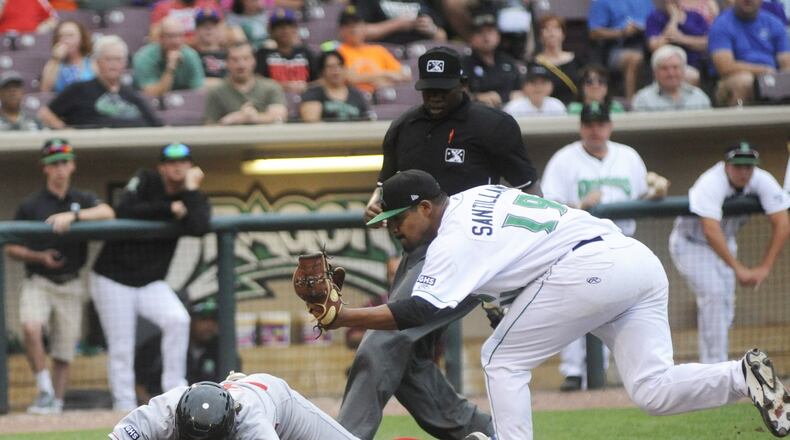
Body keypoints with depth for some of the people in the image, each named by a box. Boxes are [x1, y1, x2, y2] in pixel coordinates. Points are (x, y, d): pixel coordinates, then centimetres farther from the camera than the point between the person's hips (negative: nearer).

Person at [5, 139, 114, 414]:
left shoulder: (82, 200, 8)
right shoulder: (31, 205, 3)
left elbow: (107, 213, -14)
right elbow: (11, 249, 4)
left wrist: (73, 215, -25)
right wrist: (39, 257, -12)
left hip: (69, 285, 2)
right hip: (37, 283, -2)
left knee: (64, 354, 3)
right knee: (31, 327, -29)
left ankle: (56, 403, 15)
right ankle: (45, 391, -19)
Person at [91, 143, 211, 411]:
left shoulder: (193, 199, 1)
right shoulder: (145, 182, -5)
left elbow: (198, 227, -21)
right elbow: (124, 211, -23)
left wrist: (191, 189, -16)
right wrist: (170, 208, -20)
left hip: (151, 283, 2)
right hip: (114, 280, -2)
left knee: (178, 319, -23)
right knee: (121, 347, -4)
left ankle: (174, 389, -15)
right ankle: (124, 406, 3)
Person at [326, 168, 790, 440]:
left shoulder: (454, 239, -3)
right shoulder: (475, 196, 24)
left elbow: (420, 312, -13)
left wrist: (343, 317, -10)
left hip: (588, 267, -9)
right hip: (639, 258, 9)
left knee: (502, 359, 5)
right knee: (653, 390, 4)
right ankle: (745, 377, -17)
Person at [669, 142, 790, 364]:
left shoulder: (762, 181, -18)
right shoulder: (711, 184, -33)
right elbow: (711, 231, -43)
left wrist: (765, 268, -29)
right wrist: (739, 269, -46)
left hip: (724, 243, 6)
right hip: (691, 244, -6)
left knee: (725, 304, 2)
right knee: (713, 292, -23)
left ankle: (712, 362, 15)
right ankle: (714, 365, -23)